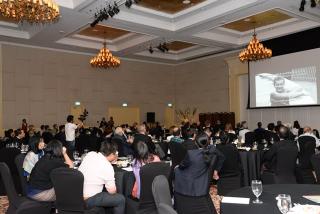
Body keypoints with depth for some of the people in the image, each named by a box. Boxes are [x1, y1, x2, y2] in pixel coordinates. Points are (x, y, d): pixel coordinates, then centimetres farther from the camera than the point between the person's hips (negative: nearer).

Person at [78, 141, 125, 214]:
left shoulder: (90, 154, -3)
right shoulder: (107, 167, -20)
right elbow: (112, 191, -12)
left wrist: (111, 161, 11)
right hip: (87, 200, -8)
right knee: (120, 199, 0)